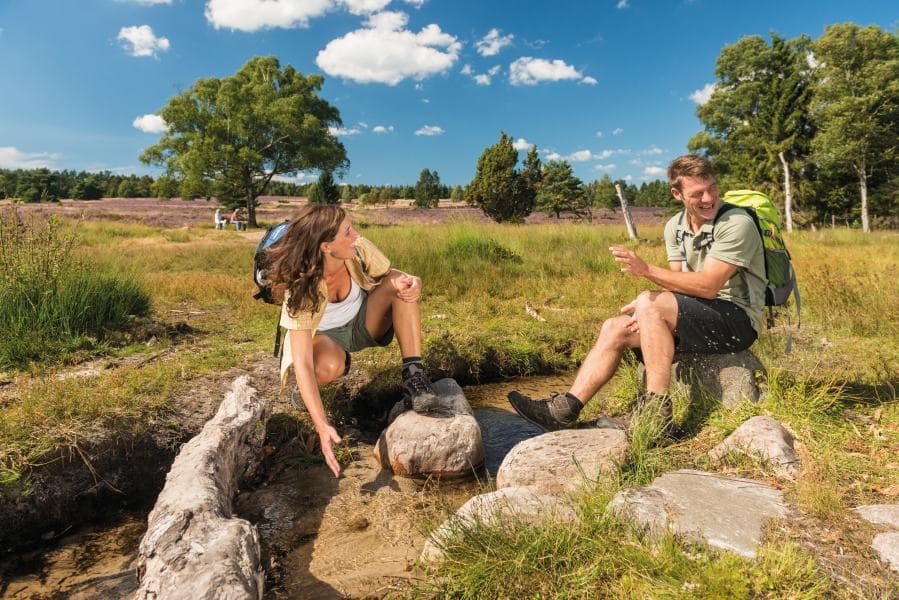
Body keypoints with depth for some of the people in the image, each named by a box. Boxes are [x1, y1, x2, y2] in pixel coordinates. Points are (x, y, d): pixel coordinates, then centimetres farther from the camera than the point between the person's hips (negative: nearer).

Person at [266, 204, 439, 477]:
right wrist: (322, 426, -47)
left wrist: (408, 282, -35)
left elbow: (392, 275, -8)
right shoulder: (302, 287, -33)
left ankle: (414, 376, -27)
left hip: (363, 321, 4)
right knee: (328, 366, -39)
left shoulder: (358, 249, -24)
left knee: (401, 286, -25)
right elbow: (302, 363, -37)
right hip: (322, 335, -3)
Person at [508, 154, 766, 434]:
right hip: (701, 315, 8)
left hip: (738, 319, -7)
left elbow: (708, 286, -24)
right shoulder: (675, 226, 8)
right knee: (614, 328, -4)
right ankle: (564, 409, -8)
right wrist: (646, 305, -16)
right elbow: (678, 286, 5)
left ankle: (657, 413, -27)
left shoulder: (737, 223, -15)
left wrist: (647, 270, -31)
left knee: (649, 305, -30)